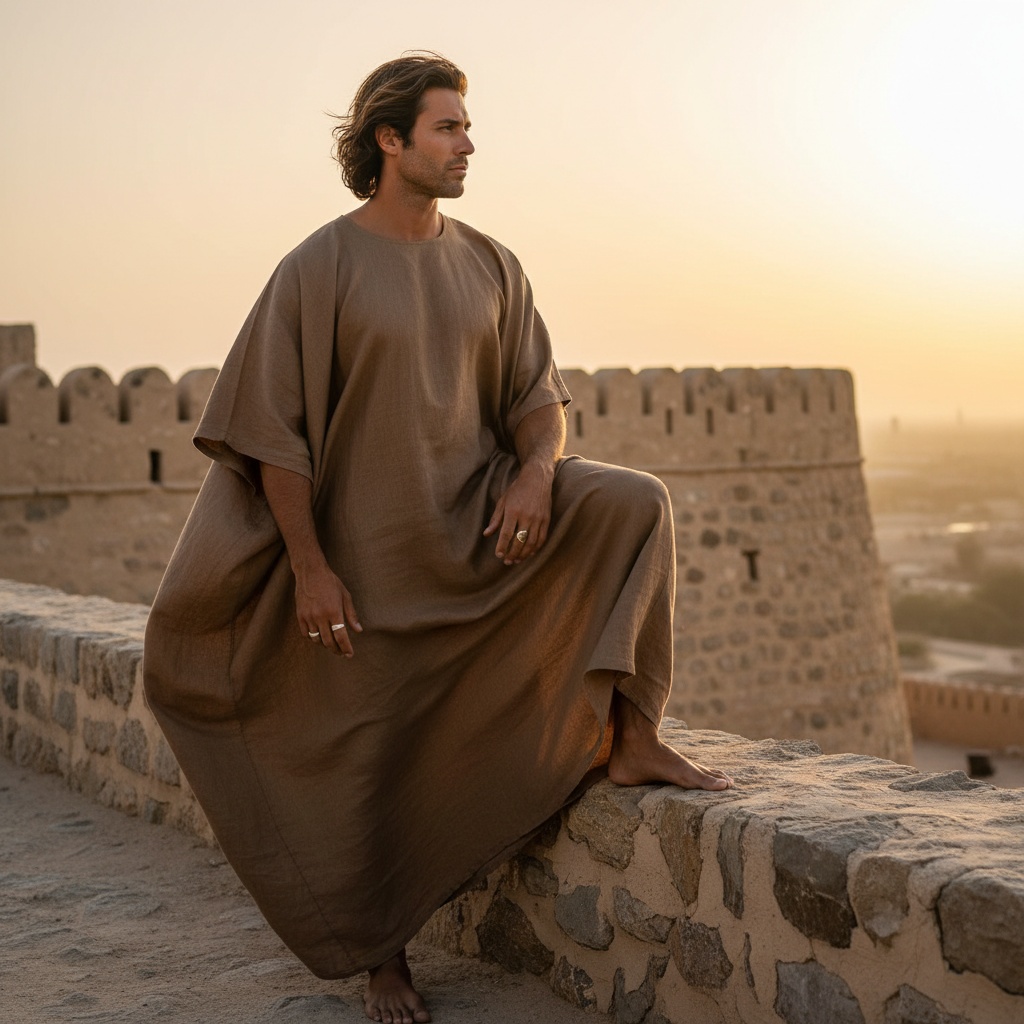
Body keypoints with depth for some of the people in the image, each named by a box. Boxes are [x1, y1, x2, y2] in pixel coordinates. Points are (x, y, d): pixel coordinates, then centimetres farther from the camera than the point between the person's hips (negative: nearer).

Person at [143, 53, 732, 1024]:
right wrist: (309, 568, -16)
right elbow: (271, 428, -12)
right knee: (370, 760, 4)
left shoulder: (489, 266, 3)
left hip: (480, 519, 4)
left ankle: (627, 737, -16)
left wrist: (537, 473, -19)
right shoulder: (317, 269, -11)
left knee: (632, 503, -17)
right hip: (375, 551, -4)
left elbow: (538, 394, 3)